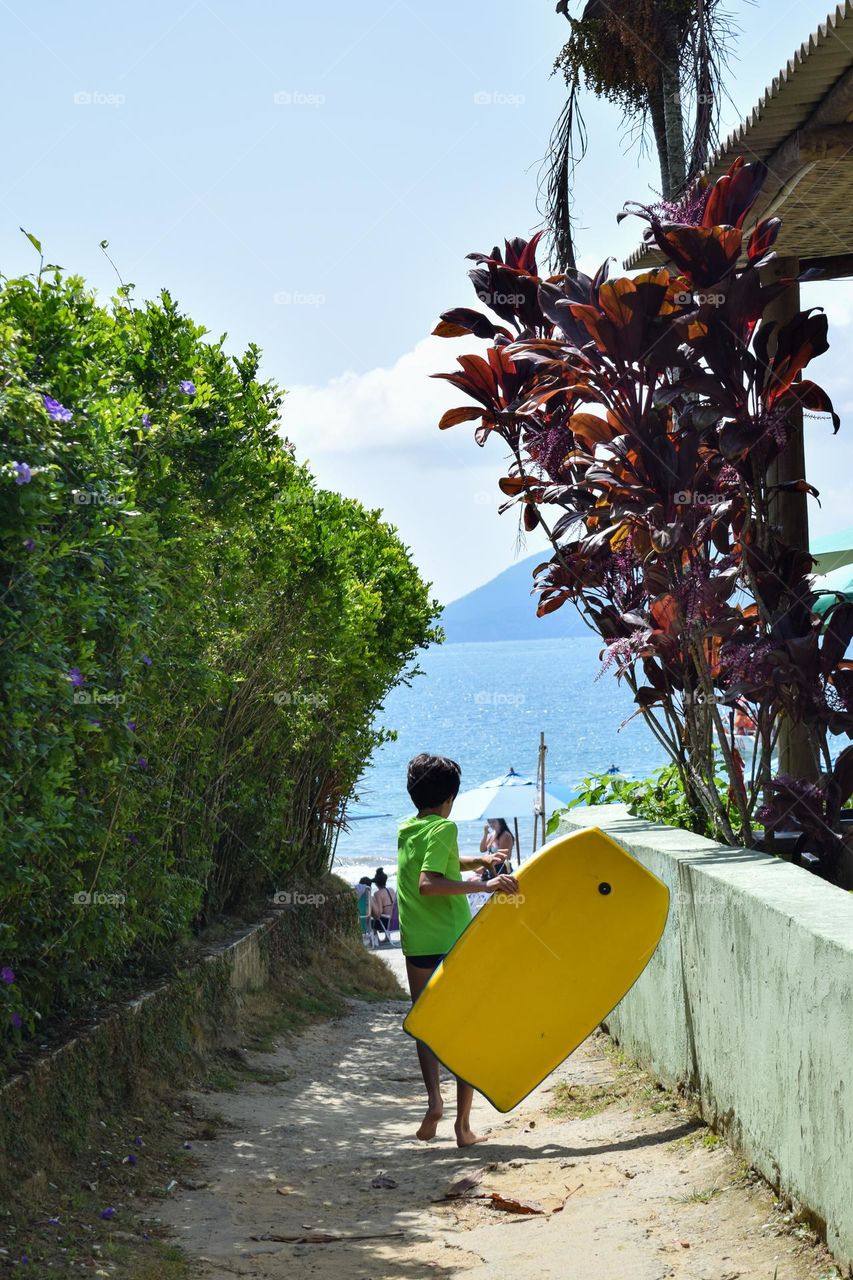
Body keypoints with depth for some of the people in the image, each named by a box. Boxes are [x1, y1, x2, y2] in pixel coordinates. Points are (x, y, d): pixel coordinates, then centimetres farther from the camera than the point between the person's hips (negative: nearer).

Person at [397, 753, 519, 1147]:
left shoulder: (406, 830, 11)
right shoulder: (444, 829, -11)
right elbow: (428, 884, -24)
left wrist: (478, 861, 23)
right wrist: (484, 886, -29)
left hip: (418, 944, 5)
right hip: (455, 941, -5)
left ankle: (434, 1098, -8)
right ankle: (463, 1124, 3)